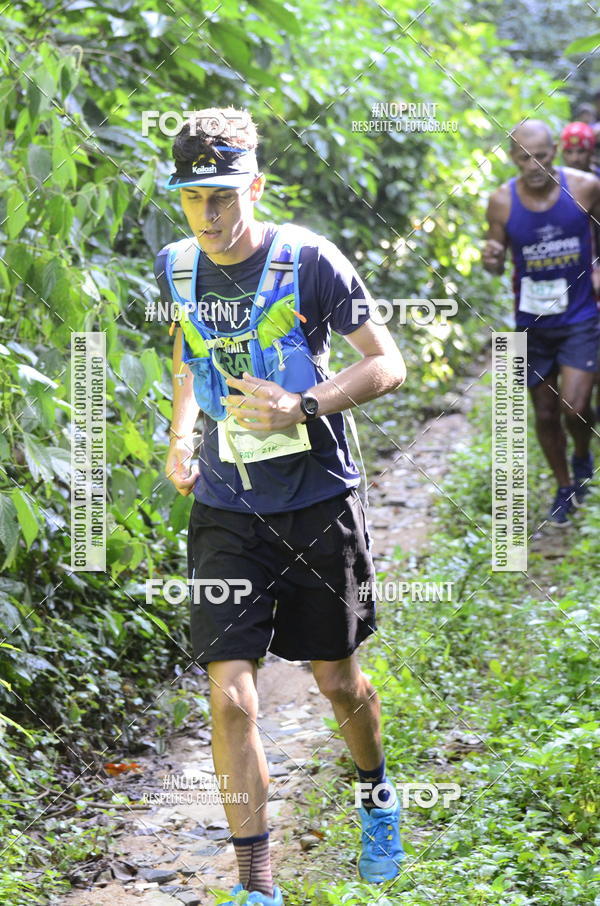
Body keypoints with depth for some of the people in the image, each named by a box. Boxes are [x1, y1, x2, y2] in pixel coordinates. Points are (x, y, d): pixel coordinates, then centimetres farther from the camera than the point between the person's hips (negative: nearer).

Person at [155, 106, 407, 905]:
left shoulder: (308, 260, -13)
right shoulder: (176, 267, -1)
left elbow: (388, 364, -9)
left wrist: (302, 407, -23)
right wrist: (180, 437, 5)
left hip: (318, 503, -2)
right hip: (226, 509, 2)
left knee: (338, 680, 12)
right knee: (230, 695, -8)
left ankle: (377, 796, 44)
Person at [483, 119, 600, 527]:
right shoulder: (502, 202, -11)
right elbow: (497, 264, -3)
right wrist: (491, 259, -25)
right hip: (532, 323, 2)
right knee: (546, 414, 10)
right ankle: (565, 487, 32)